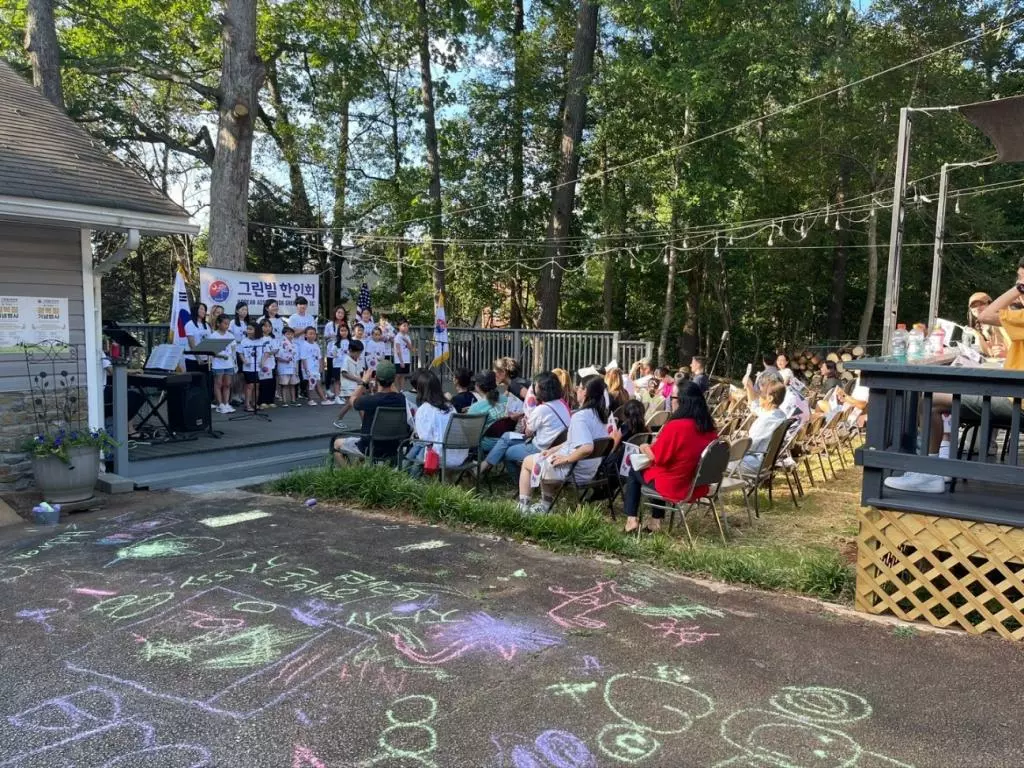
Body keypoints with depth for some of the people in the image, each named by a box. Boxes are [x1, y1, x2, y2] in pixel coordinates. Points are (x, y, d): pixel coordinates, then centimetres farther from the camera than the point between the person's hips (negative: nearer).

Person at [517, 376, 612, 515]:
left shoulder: (580, 416, -27)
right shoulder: (600, 415, 0)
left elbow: (587, 448, -39)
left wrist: (566, 458, -23)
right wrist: (554, 449, 11)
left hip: (574, 471, -8)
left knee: (527, 461, 16)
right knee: (546, 461, 33)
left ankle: (523, 507, 24)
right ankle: (545, 505, 36)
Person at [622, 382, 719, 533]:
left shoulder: (675, 426, -24)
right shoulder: (710, 428, -3)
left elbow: (657, 456, -16)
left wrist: (645, 448, 5)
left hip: (674, 486, -6)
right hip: (698, 486, 6)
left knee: (634, 471, 20)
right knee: (657, 469, 33)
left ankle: (631, 519, 16)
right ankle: (656, 521, 30)